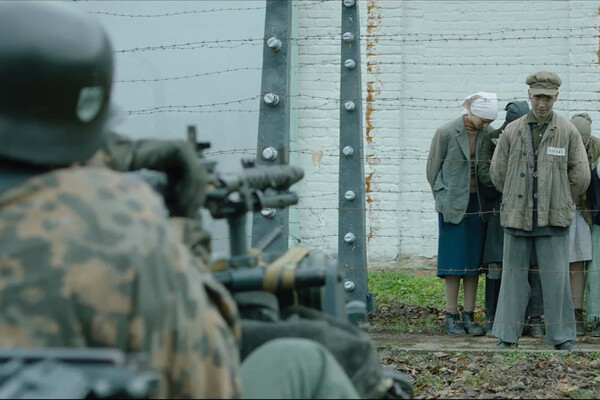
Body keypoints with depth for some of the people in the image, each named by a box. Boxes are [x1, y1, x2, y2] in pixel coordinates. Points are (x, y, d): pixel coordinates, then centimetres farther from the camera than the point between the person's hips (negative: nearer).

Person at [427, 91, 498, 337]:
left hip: (477, 204, 4)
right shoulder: (446, 133, -9)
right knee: (453, 261, -1)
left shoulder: (487, 134, 1)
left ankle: (469, 315, 10)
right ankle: (451, 317, 5)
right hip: (453, 205, -4)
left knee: (474, 261, 5)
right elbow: (433, 168, 1)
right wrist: (443, 198, 7)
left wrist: (485, 197, 4)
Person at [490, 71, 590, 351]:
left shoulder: (568, 131, 1)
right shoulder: (512, 131, 4)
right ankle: (507, 335, 12)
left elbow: (580, 175, 6)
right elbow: (497, 172, 12)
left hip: (554, 219, -1)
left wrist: (559, 202, 12)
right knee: (513, 275, 6)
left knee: (556, 278, 0)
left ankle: (562, 336, 9)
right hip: (517, 217, 1)